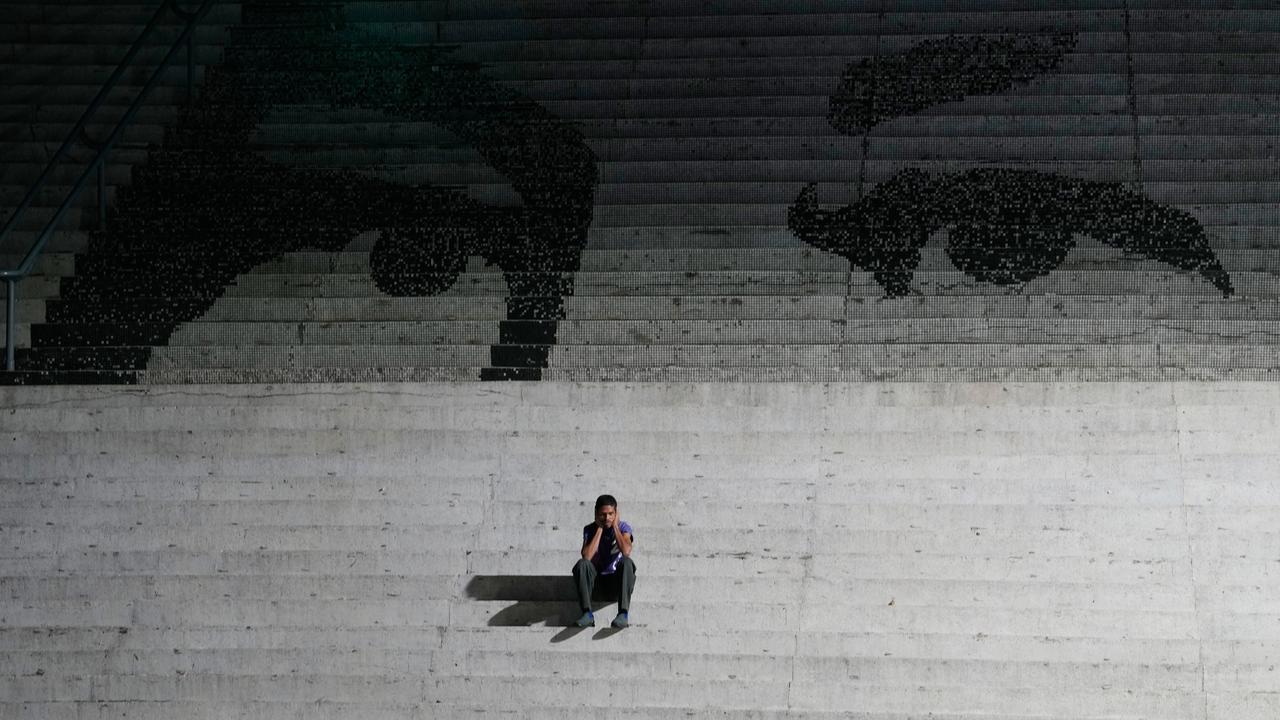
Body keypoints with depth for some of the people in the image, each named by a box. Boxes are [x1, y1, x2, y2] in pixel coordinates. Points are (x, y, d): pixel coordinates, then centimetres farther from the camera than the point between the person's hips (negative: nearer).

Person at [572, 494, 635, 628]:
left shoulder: (623, 527, -4)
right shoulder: (590, 529, -2)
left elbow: (626, 551, -25)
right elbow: (587, 556, -20)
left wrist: (615, 526, -15)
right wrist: (600, 529, -15)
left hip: (617, 578, -1)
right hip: (597, 577, 1)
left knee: (626, 562, -33)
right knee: (582, 564, -29)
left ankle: (624, 613, -43)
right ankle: (587, 613, -36)